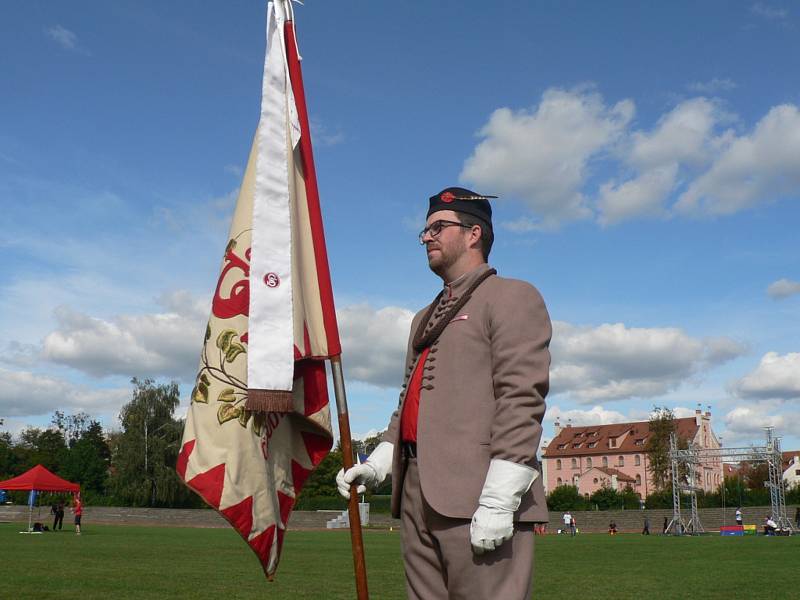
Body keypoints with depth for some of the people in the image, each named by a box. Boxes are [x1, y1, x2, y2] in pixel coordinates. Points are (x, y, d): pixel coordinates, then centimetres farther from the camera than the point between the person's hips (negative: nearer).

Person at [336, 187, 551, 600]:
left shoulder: (512, 297, 0)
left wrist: (499, 499, -19)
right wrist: (378, 463, 11)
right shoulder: (426, 317, 26)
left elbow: (522, 398, -12)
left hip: (477, 494, -8)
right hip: (418, 493, 8)